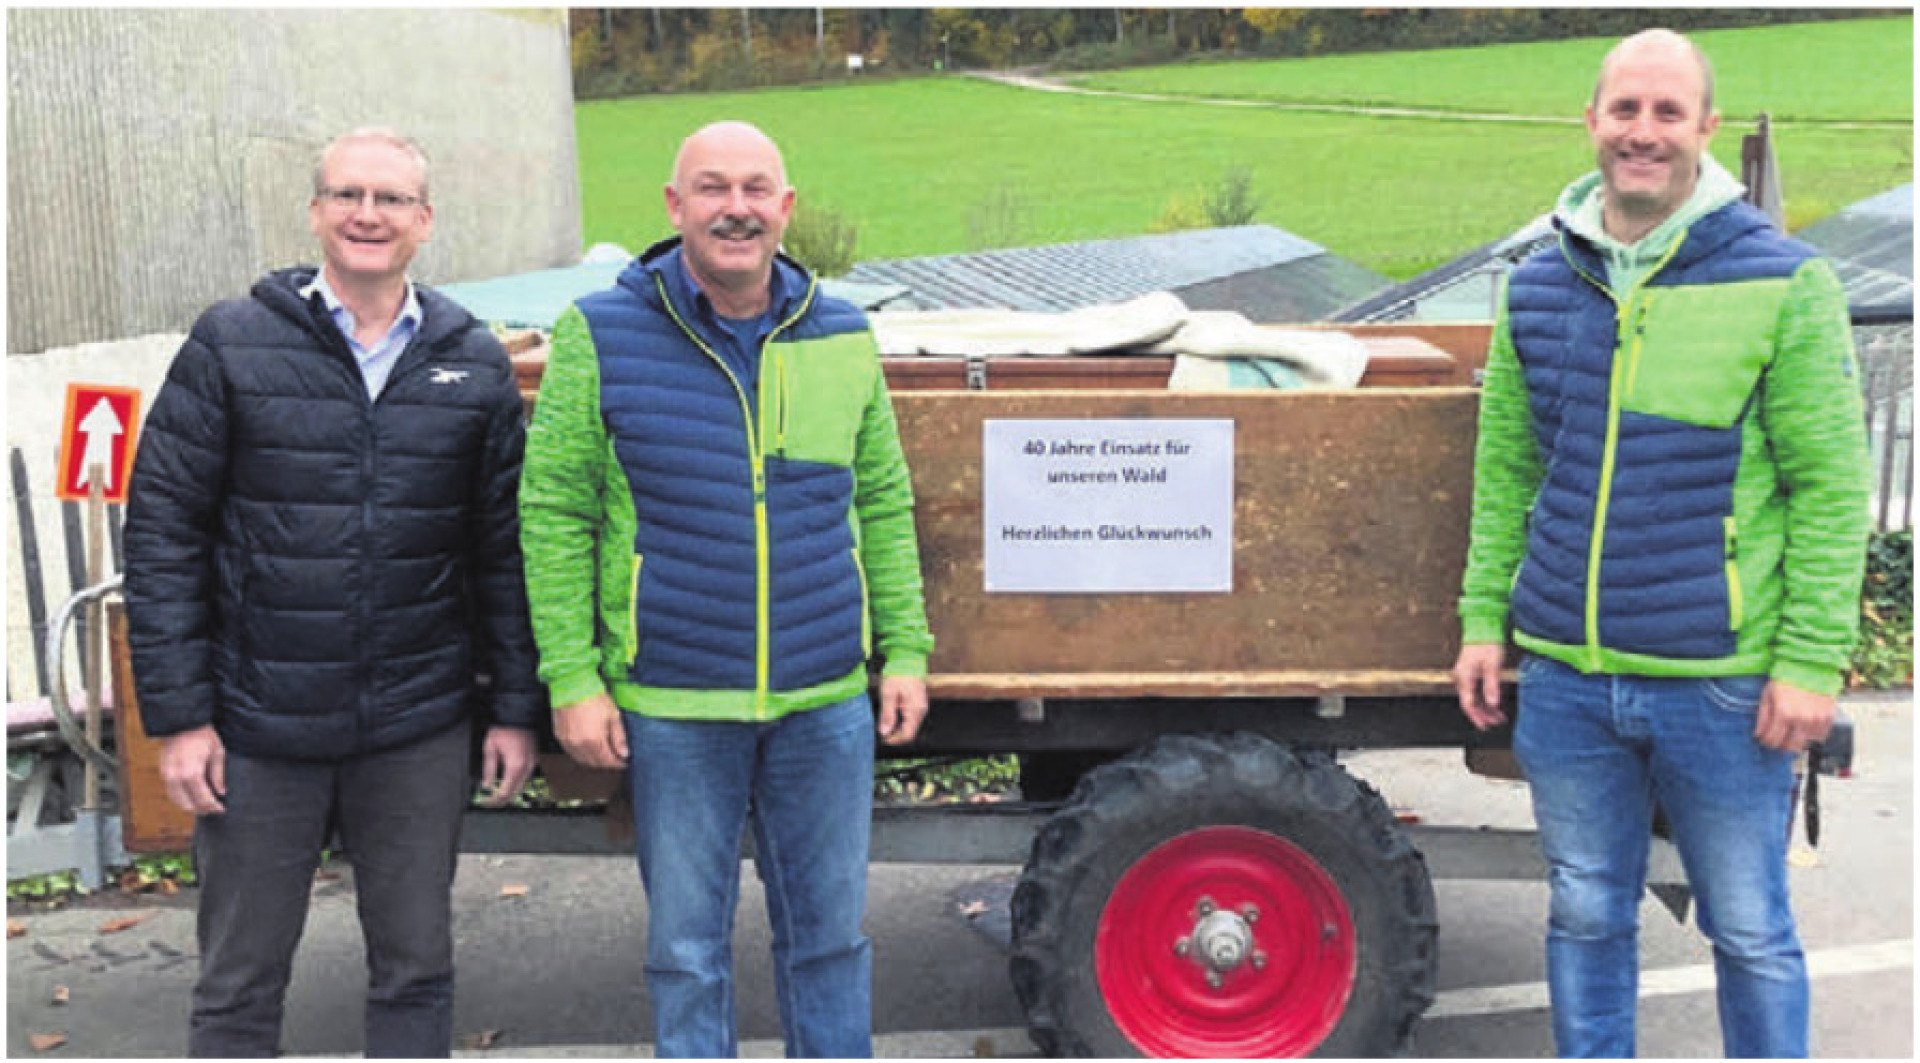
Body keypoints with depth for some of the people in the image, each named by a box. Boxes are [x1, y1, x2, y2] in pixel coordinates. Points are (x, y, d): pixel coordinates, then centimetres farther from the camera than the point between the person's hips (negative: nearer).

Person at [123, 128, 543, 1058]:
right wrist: (177, 712, -7)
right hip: (258, 728, -1)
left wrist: (516, 708, 4)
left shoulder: (475, 363, 4)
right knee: (240, 981, 11)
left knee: (416, 972, 13)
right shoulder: (231, 343, -2)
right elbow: (162, 530, -3)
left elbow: (505, 550, 7)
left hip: (420, 732, 2)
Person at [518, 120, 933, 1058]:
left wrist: (905, 652, 6)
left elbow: (883, 506, 11)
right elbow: (553, 514, -3)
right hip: (671, 708, -2)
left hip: (827, 701, 3)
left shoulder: (842, 338, 5)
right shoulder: (599, 338, -4)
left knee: (828, 931, 14)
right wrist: (572, 677, -8)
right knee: (686, 946, 10)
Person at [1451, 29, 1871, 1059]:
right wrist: (1484, 618, 7)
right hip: (1563, 678, 4)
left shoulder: (1783, 285, -6)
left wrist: (1811, 661, -11)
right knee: (1586, 917, 16)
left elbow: (1831, 488, -6)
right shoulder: (1538, 287, 7)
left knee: (1749, 933, 10)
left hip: (1723, 684, -3)